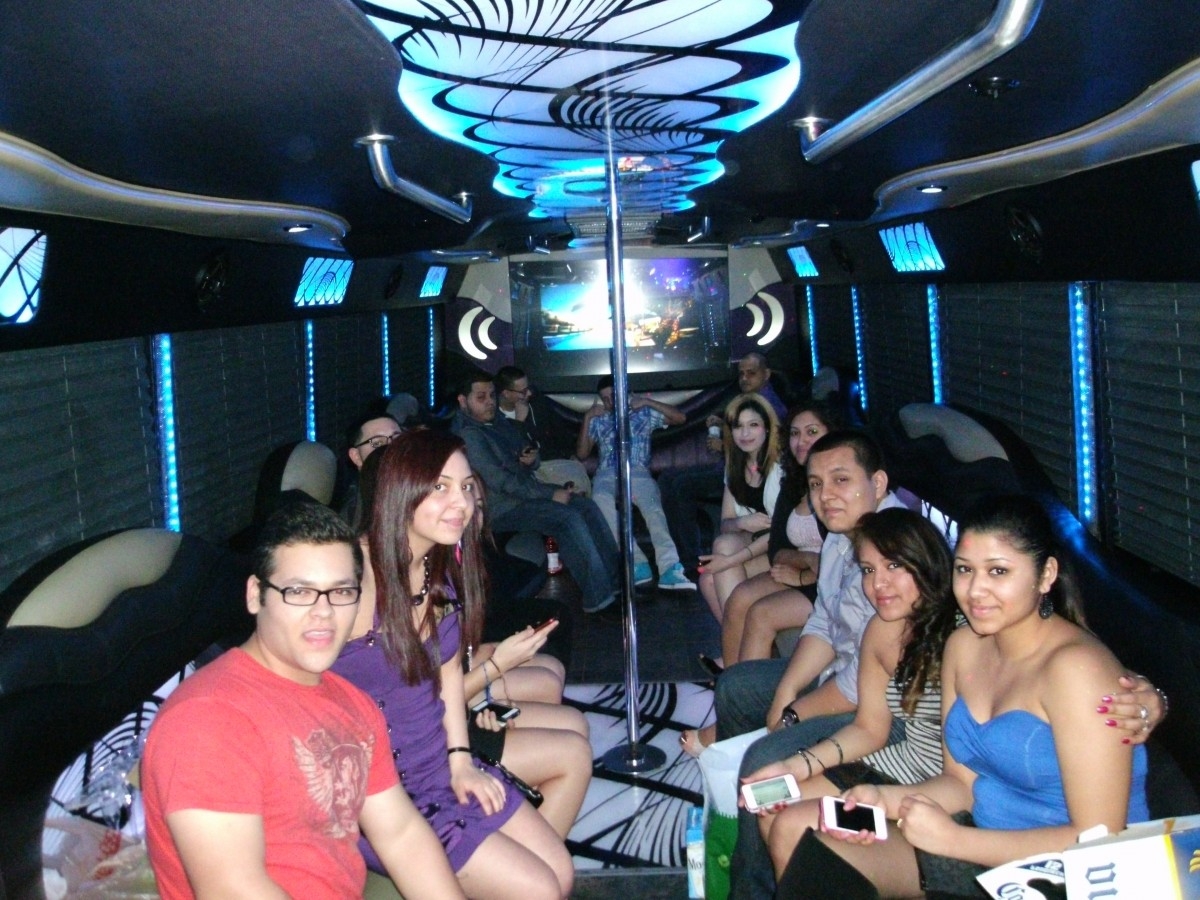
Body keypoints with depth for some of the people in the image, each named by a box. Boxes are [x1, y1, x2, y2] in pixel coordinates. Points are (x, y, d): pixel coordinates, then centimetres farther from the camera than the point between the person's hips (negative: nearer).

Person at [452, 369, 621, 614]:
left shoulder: (499, 423, 13)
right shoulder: (467, 435, -16)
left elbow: (522, 461, 25)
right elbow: (499, 480, -22)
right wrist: (550, 494, -20)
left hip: (524, 492, 9)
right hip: (502, 508, -9)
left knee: (587, 507, -5)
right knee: (569, 517, -25)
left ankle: (616, 577, -2)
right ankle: (598, 596, -24)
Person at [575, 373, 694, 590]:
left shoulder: (644, 413, 19)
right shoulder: (598, 421, 24)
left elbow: (680, 418, 9)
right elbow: (581, 454, 16)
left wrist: (647, 401, 3)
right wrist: (587, 418, 9)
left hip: (638, 473, -1)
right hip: (607, 475, 1)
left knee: (653, 509, -36)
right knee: (602, 501, -38)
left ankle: (670, 569, -51)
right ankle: (637, 564, -40)